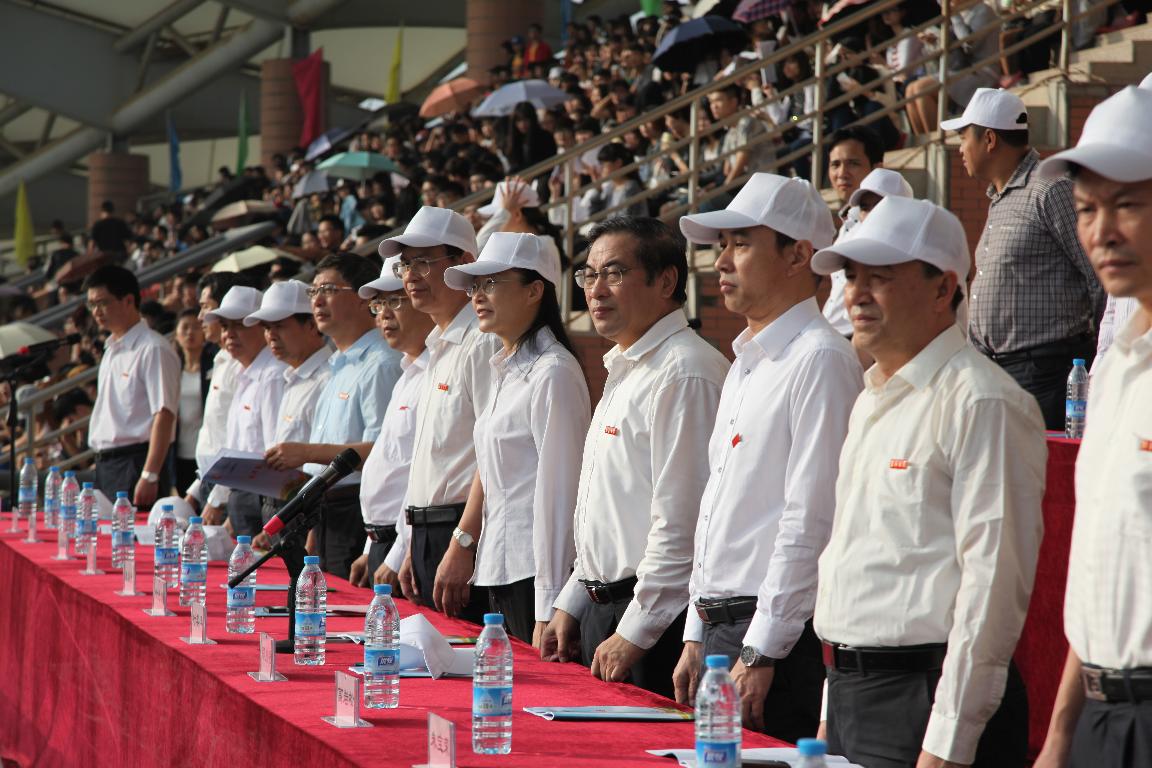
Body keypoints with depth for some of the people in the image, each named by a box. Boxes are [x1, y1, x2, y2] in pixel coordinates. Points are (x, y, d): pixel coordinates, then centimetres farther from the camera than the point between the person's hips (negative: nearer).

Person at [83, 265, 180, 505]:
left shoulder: (153, 350, -11)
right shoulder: (112, 349, 17)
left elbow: (164, 415, -17)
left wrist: (149, 476, -23)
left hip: (135, 463, -9)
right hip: (105, 464, 9)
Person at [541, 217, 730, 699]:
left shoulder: (683, 373, -16)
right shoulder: (625, 371, 18)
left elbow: (682, 521, -21)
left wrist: (634, 633, -19)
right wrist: (571, 605, 20)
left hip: (655, 622, -10)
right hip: (602, 606, 10)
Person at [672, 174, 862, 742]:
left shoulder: (819, 359, -11)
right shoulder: (744, 365, 18)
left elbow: (812, 522, -17)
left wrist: (760, 653, -18)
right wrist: (697, 637, 18)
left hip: (777, 639, -9)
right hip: (718, 630, 9)